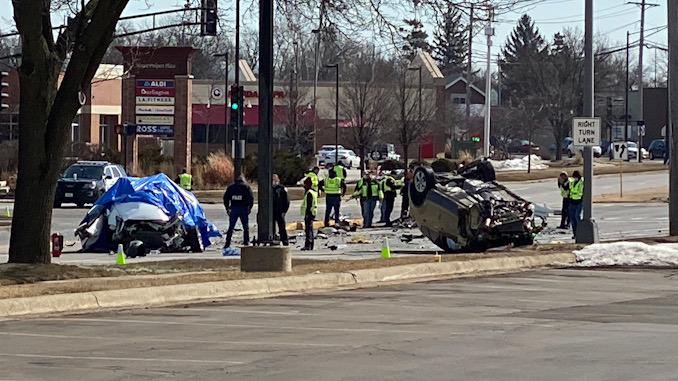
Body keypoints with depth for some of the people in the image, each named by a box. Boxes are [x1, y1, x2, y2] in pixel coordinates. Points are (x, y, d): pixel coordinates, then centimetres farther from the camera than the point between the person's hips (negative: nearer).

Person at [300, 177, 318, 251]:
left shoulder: (309, 193, -16)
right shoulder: (313, 192, 16)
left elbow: (309, 205, -20)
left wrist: (307, 214, -21)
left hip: (309, 213, -11)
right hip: (312, 213, 11)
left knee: (308, 229, -11)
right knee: (310, 229, 14)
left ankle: (308, 245, -15)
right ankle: (310, 246, 18)